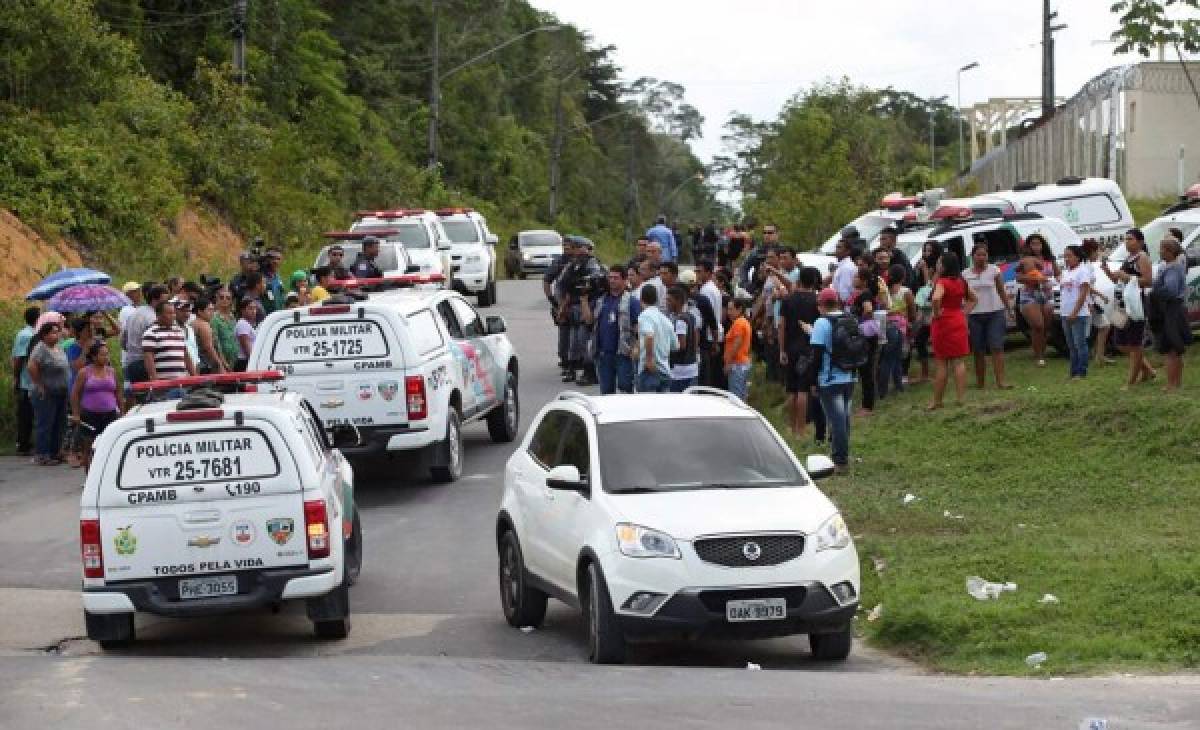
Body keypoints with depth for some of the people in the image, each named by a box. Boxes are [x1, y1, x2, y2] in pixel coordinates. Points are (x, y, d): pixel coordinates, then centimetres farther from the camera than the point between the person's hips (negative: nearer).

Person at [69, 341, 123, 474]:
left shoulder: (111, 372, 9)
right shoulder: (85, 373, -1)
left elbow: (118, 392, 17)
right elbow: (75, 393, 1)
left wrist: (121, 411, 14)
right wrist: (75, 413, -4)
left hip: (109, 414, 2)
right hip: (90, 416, -2)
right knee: (89, 448, 3)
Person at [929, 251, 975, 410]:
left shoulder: (942, 282, -15)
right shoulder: (961, 282, 7)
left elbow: (936, 298, -34)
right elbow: (973, 299, 20)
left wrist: (937, 313, -19)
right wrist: (964, 312, 11)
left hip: (944, 322, -6)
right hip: (959, 321, 6)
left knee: (941, 363, 1)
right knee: (958, 361, 6)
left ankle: (937, 400, 7)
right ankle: (960, 397, 3)